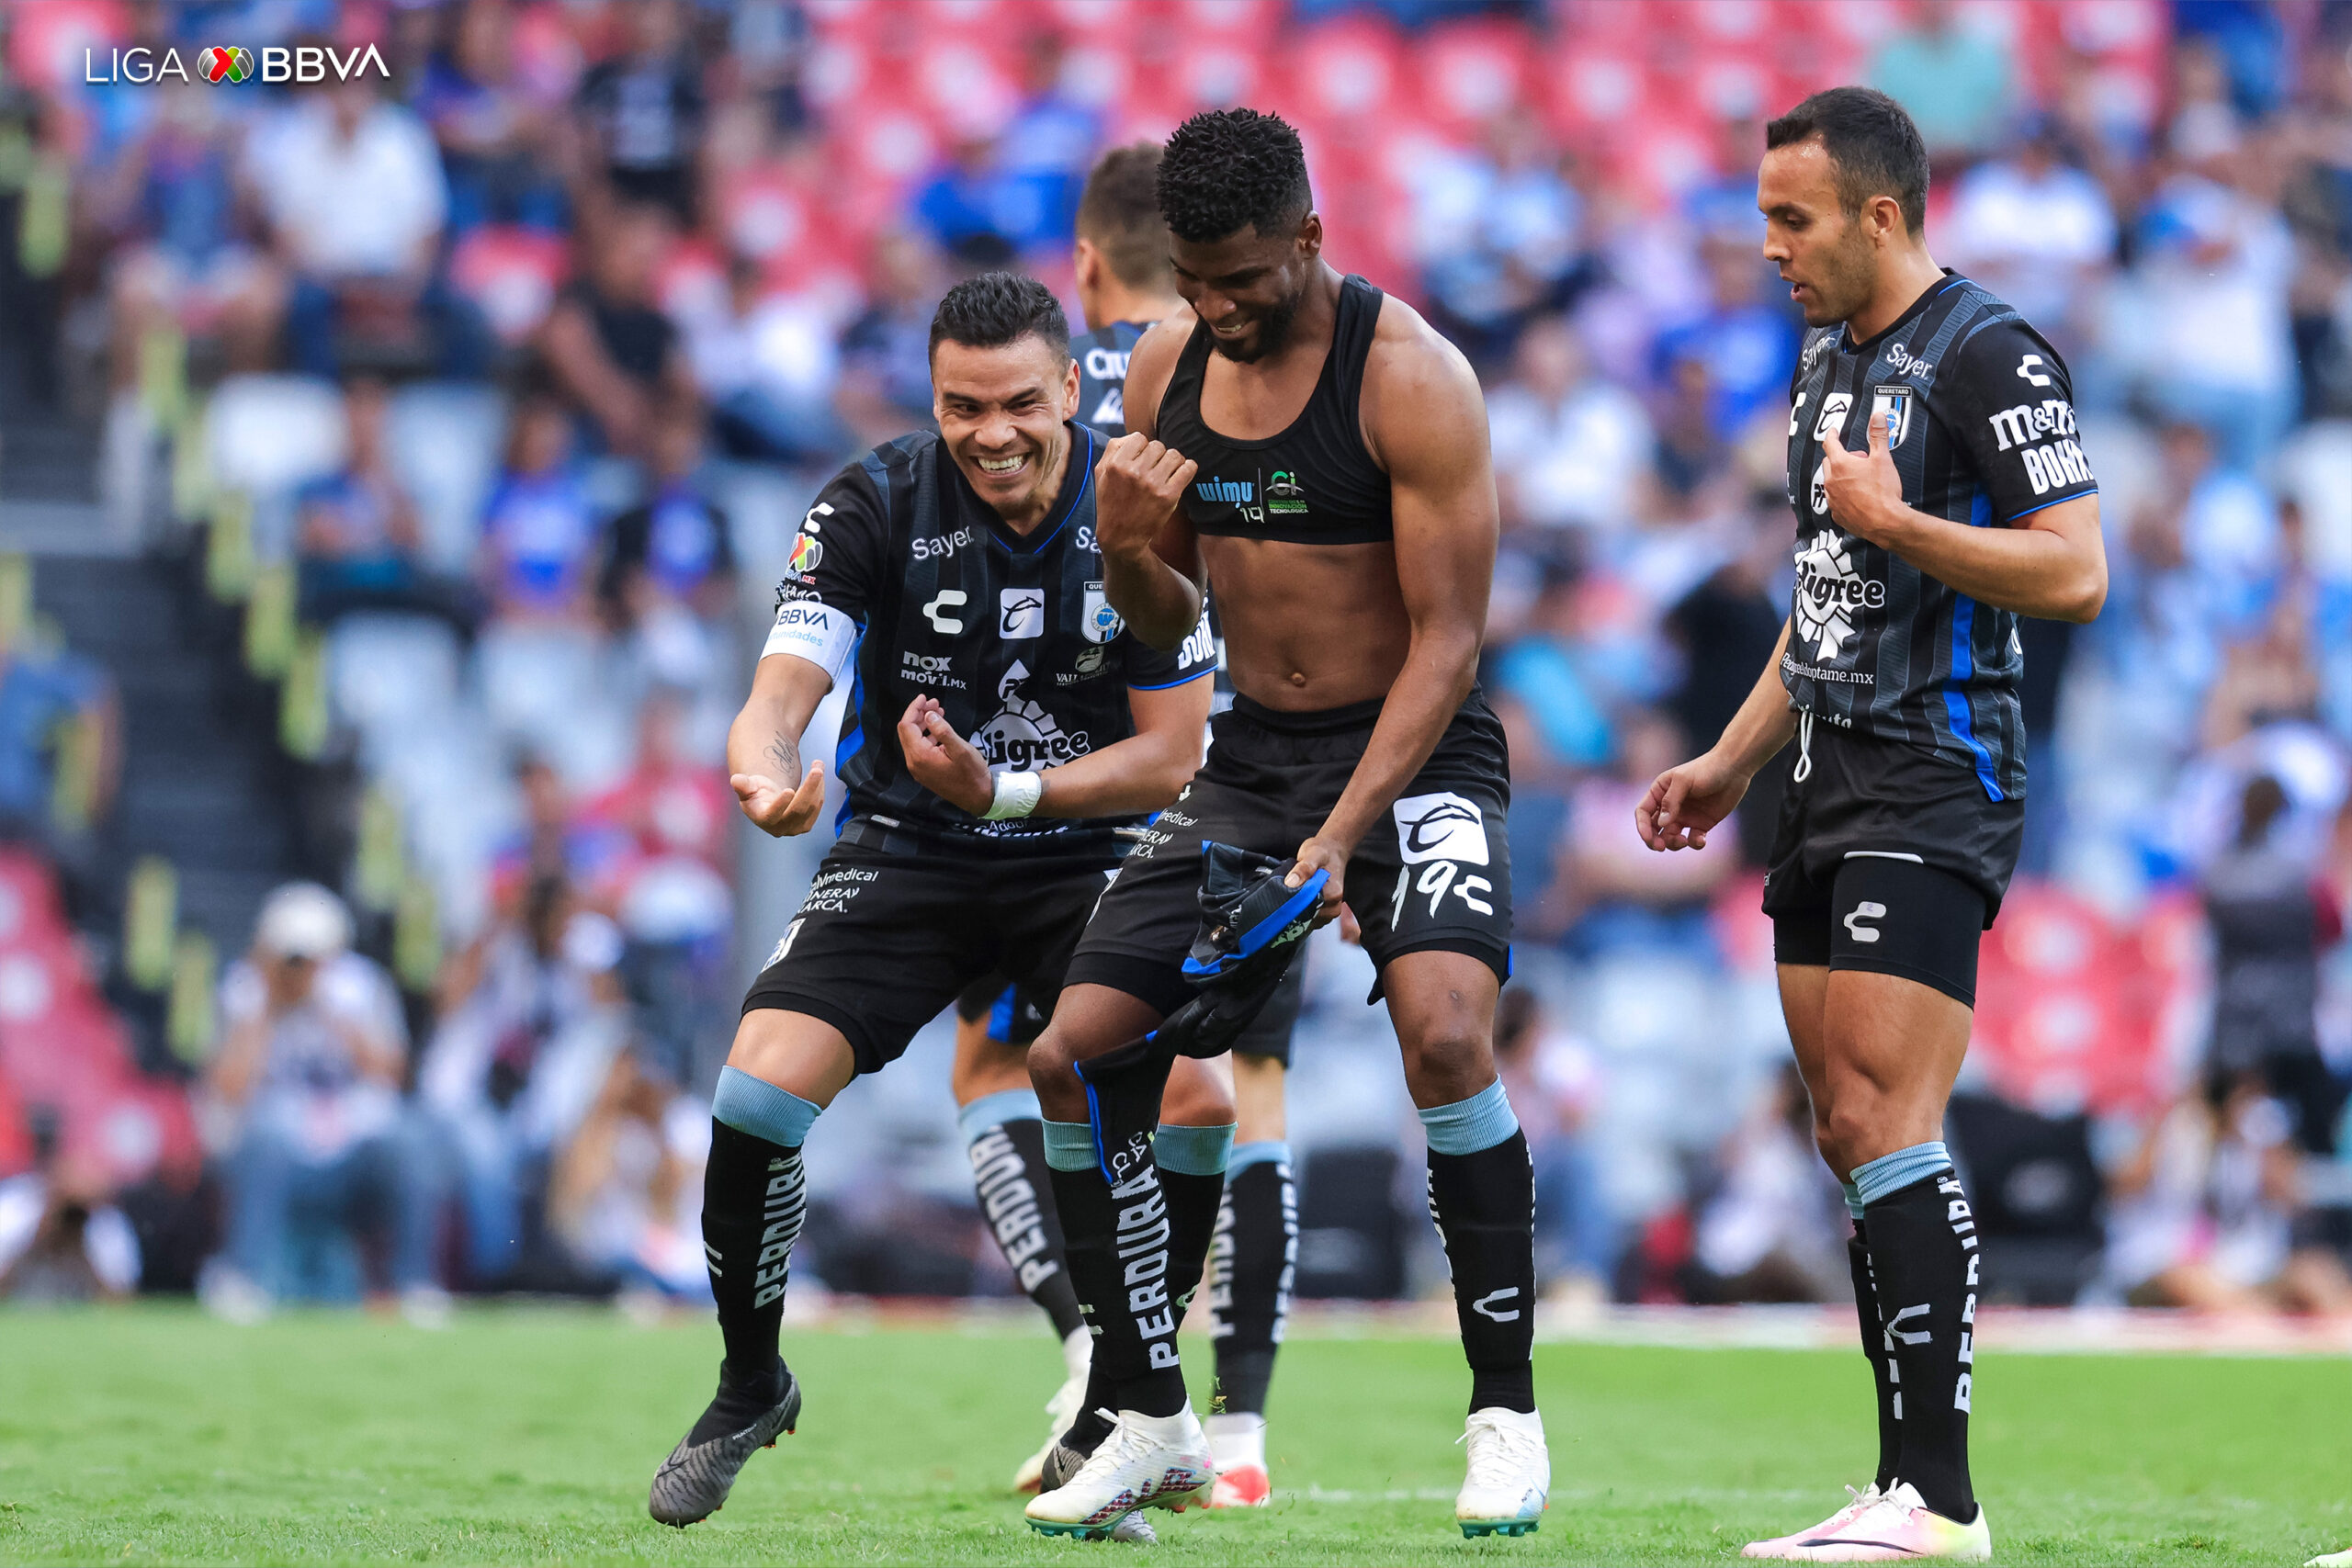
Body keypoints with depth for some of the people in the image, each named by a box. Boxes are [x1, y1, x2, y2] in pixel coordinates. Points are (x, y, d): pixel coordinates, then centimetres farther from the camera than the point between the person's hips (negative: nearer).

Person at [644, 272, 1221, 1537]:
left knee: (1199, 1105, -21)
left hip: (1089, 854, 0)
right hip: (903, 860, 0)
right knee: (757, 1092, -20)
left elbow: (1172, 755, -9)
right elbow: (781, 689, -20)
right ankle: (750, 1386, 7)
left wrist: (1004, 791, -23)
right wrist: (764, 772, -44)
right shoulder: (875, 504, -12)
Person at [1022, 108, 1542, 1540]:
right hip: (1249, 762, 6)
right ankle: (1146, 1420, 13)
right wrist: (1127, 548, -12)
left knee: (1444, 1034, -29)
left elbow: (1447, 636, -17)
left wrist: (1345, 831, -25)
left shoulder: (1410, 376, -15)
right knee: (1075, 1059, -2)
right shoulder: (1168, 367, 3)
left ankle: (1507, 1412, -17)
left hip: (1415, 752, -6)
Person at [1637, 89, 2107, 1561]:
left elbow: (2075, 573, -18)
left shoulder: (1990, 354, -11)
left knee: (1885, 1122, -15)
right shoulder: (1828, 359, 18)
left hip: (1934, 788, -9)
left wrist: (1895, 519, -19)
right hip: (1831, 790, 9)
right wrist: (1733, 760, 25)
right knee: (1850, 1133, 6)